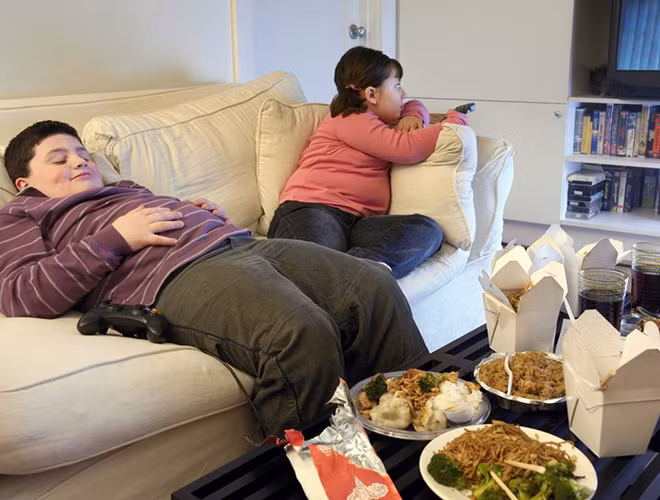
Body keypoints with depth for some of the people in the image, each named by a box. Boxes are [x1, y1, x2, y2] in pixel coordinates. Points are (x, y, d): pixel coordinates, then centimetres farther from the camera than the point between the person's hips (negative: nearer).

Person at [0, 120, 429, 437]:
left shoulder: (127, 189, 39)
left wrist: (210, 216, 14)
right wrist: (116, 236, -7)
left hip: (241, 242, 8)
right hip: (177, 275, -8)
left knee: (376, 285, -12)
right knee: (303, 332, -36)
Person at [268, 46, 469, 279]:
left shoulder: (374, 119, 33)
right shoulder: (350, 119, 5)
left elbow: (414, 107, 50)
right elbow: (405, 148, -7)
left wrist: (412, 117, 22)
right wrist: (455, 122, 7)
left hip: (357, 221, 7)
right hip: (313, 209, -7)